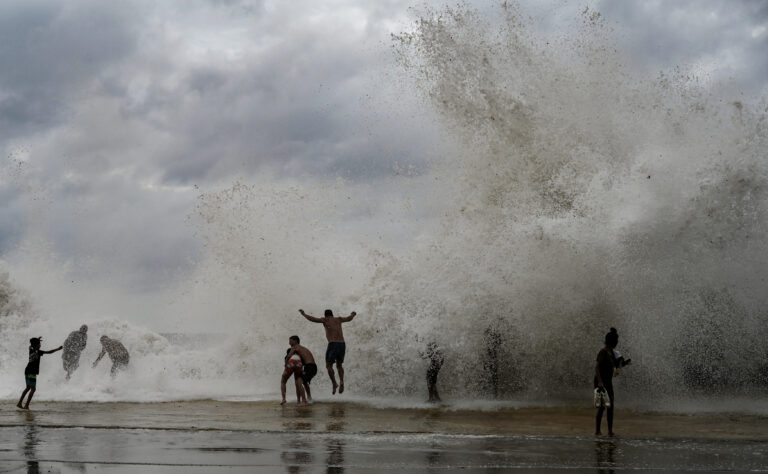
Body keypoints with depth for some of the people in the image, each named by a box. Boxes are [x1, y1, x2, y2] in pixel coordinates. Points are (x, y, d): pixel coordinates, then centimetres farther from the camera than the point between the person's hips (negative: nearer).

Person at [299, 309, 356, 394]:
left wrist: (303, 314, 14)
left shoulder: (326, 320, 8)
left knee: (329, 365, 4)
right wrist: (352, 314, 61)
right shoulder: (338, 320, 21)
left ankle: (334, 383, -13)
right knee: (339, 365, 19)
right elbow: (349, 318, 38)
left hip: (333, 344, -5)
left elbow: (312, 319, -1)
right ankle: (341, 382, -4)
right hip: (342, 344, 5)